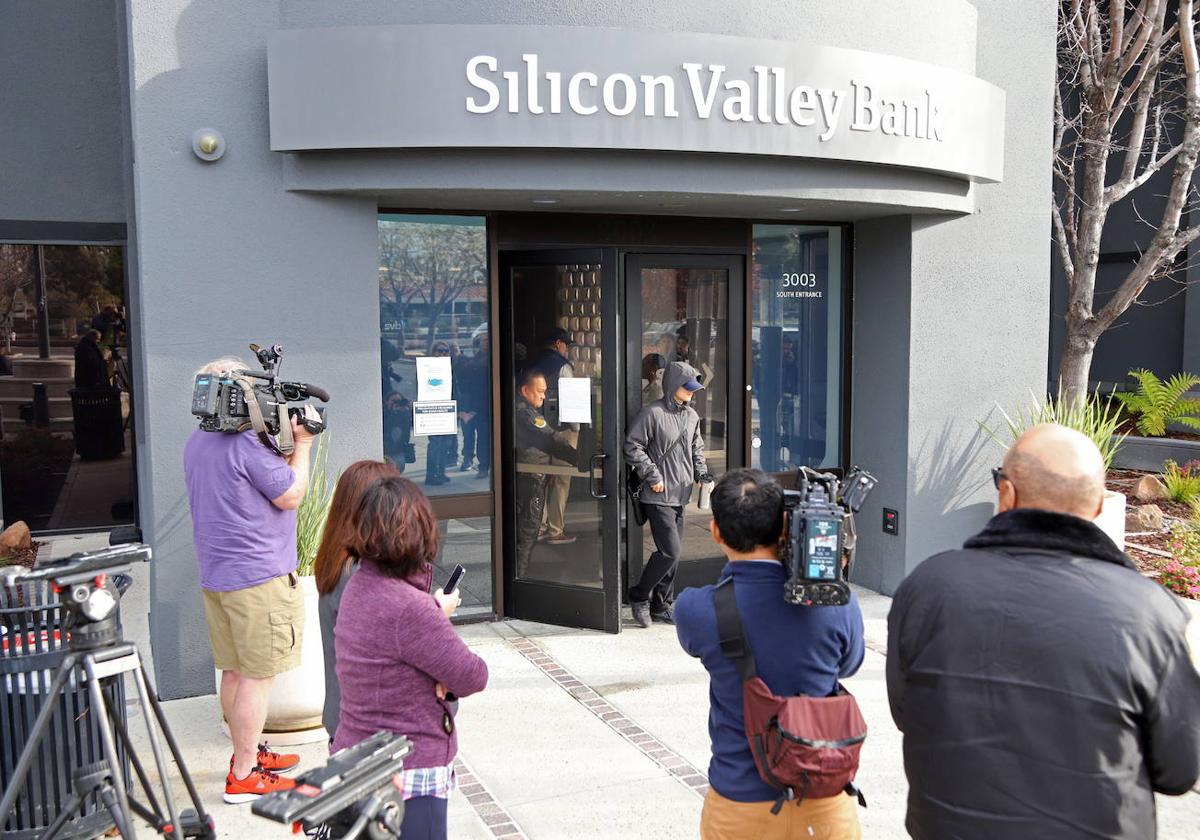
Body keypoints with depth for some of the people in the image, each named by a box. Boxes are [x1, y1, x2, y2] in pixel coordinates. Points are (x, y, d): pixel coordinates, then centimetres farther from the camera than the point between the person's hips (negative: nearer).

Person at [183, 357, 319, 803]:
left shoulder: (196, 443, 11)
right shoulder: (246, 443, -20)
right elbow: (290, 496, -13)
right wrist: (302, 445, -4)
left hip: (215, 576, 10)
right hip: (258, 576, -10)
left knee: (234, 670, 18)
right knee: (257, 675, -1)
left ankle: (248, 752, 32)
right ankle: (243, 776, 5)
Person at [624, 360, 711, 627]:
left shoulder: (692, 415, 12)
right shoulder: (652, 413, -11)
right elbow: (632, 447, -11)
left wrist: (702, 474, 8)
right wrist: (652, 476, -14)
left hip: (681, 495, 8)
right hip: (658, 496, -8)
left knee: (673, 553, 11)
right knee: (670, 551, -11)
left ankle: (661, 606, 23)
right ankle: (639, 596, 8)